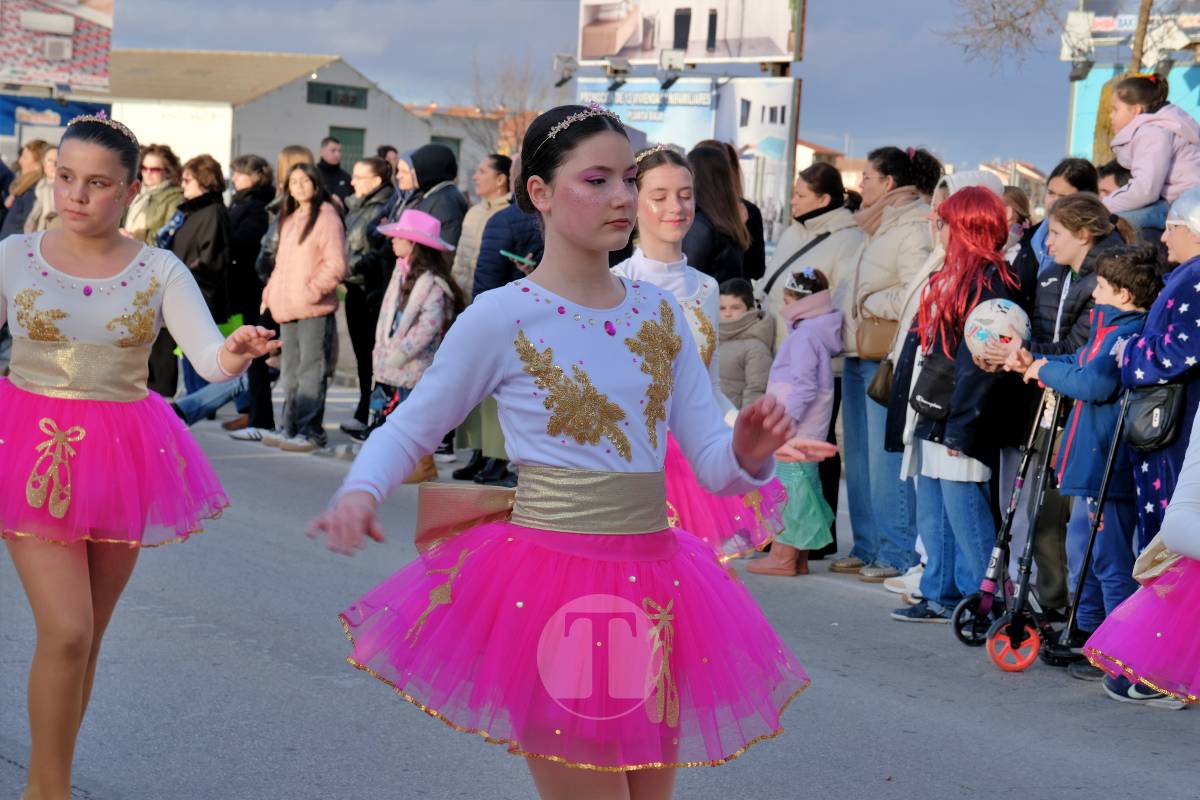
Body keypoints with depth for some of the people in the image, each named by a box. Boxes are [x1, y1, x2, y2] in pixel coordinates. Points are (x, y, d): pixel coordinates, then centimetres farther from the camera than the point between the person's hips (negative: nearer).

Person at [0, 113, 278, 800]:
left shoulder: (160, 271, -1)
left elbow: (208, 356, -13)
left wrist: (234, 356, -35)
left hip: (121, 455, 2)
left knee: (87, 638, 10)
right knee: (67, 632, -12)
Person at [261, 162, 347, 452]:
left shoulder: (327, 216, -8)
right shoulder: (289, 220, 18)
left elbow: (336, 264, -13)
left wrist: (313, 290, -19)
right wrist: (271, 293, 14)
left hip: (315, 310, -8)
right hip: (288, 309, 8)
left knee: (311, 372, -6)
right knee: (290, 371, 13)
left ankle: (311, 431, -4)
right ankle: (291, 426, 20)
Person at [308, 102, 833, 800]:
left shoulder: (660, 313, 6)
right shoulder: (503, 317, -7)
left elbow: (716, 465, 4)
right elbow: (409, 430, 0)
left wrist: (749, 451, -18)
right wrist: (359, 493, -20)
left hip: (654, 583, 5)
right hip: (554, 580, -5)